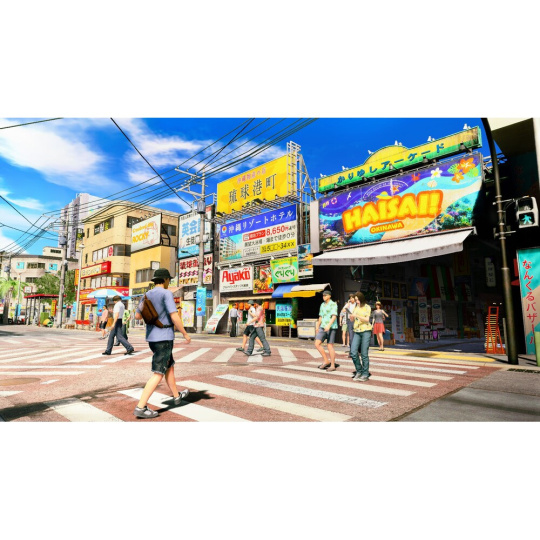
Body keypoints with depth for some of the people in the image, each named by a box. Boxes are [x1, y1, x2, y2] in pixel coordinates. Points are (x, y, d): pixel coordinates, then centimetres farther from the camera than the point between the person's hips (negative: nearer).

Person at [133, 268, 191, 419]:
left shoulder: (147, 295, 10)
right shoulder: (166, 293, -14)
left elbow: (137, 316, 17)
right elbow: (174, 317, -20)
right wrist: (185, 334, -9)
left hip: (152, 337, 9)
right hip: (164, 338, -9)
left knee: (169, 366, 22)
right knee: (158, 373, -6)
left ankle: (177, 396, 34)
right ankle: (141, 407, -10)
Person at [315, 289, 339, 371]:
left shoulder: (333, 304, -7)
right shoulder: (322, 305, 15)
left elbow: (334, 316, -18)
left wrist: (329, 325, -31)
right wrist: (318, 326, 26)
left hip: (331, 328, -7)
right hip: (323, 327, 7)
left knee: (330, 346, -3)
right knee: (317, 344, -2)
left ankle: (332, 366, 8)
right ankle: (326, 361, 10)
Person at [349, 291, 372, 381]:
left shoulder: (367, 307, 1)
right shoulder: (355, 308, 14)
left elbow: (367, 320, -8)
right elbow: (352, 320, 13)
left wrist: (357, 316, -21)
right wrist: (351, 315, -8)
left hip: (365, 331, -4)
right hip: (356, 331, 4)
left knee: (364, 354, -4)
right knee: (353, 352, -6)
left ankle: (365, 374, 6)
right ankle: (359, 371, 12)